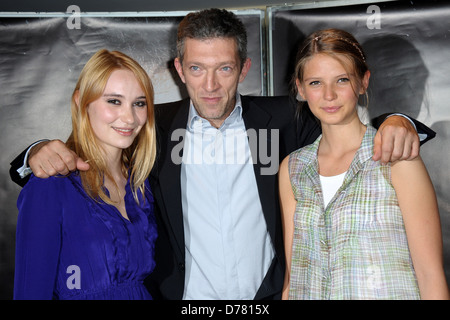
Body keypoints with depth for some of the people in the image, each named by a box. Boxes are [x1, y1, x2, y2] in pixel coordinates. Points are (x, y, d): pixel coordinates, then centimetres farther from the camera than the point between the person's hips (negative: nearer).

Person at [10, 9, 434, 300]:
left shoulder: (281, 119, -4)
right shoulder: (154, 127, -4)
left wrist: (396, 122, -19)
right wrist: (42, 153, -22)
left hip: (270, 294, 1)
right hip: (183, 295, 0)